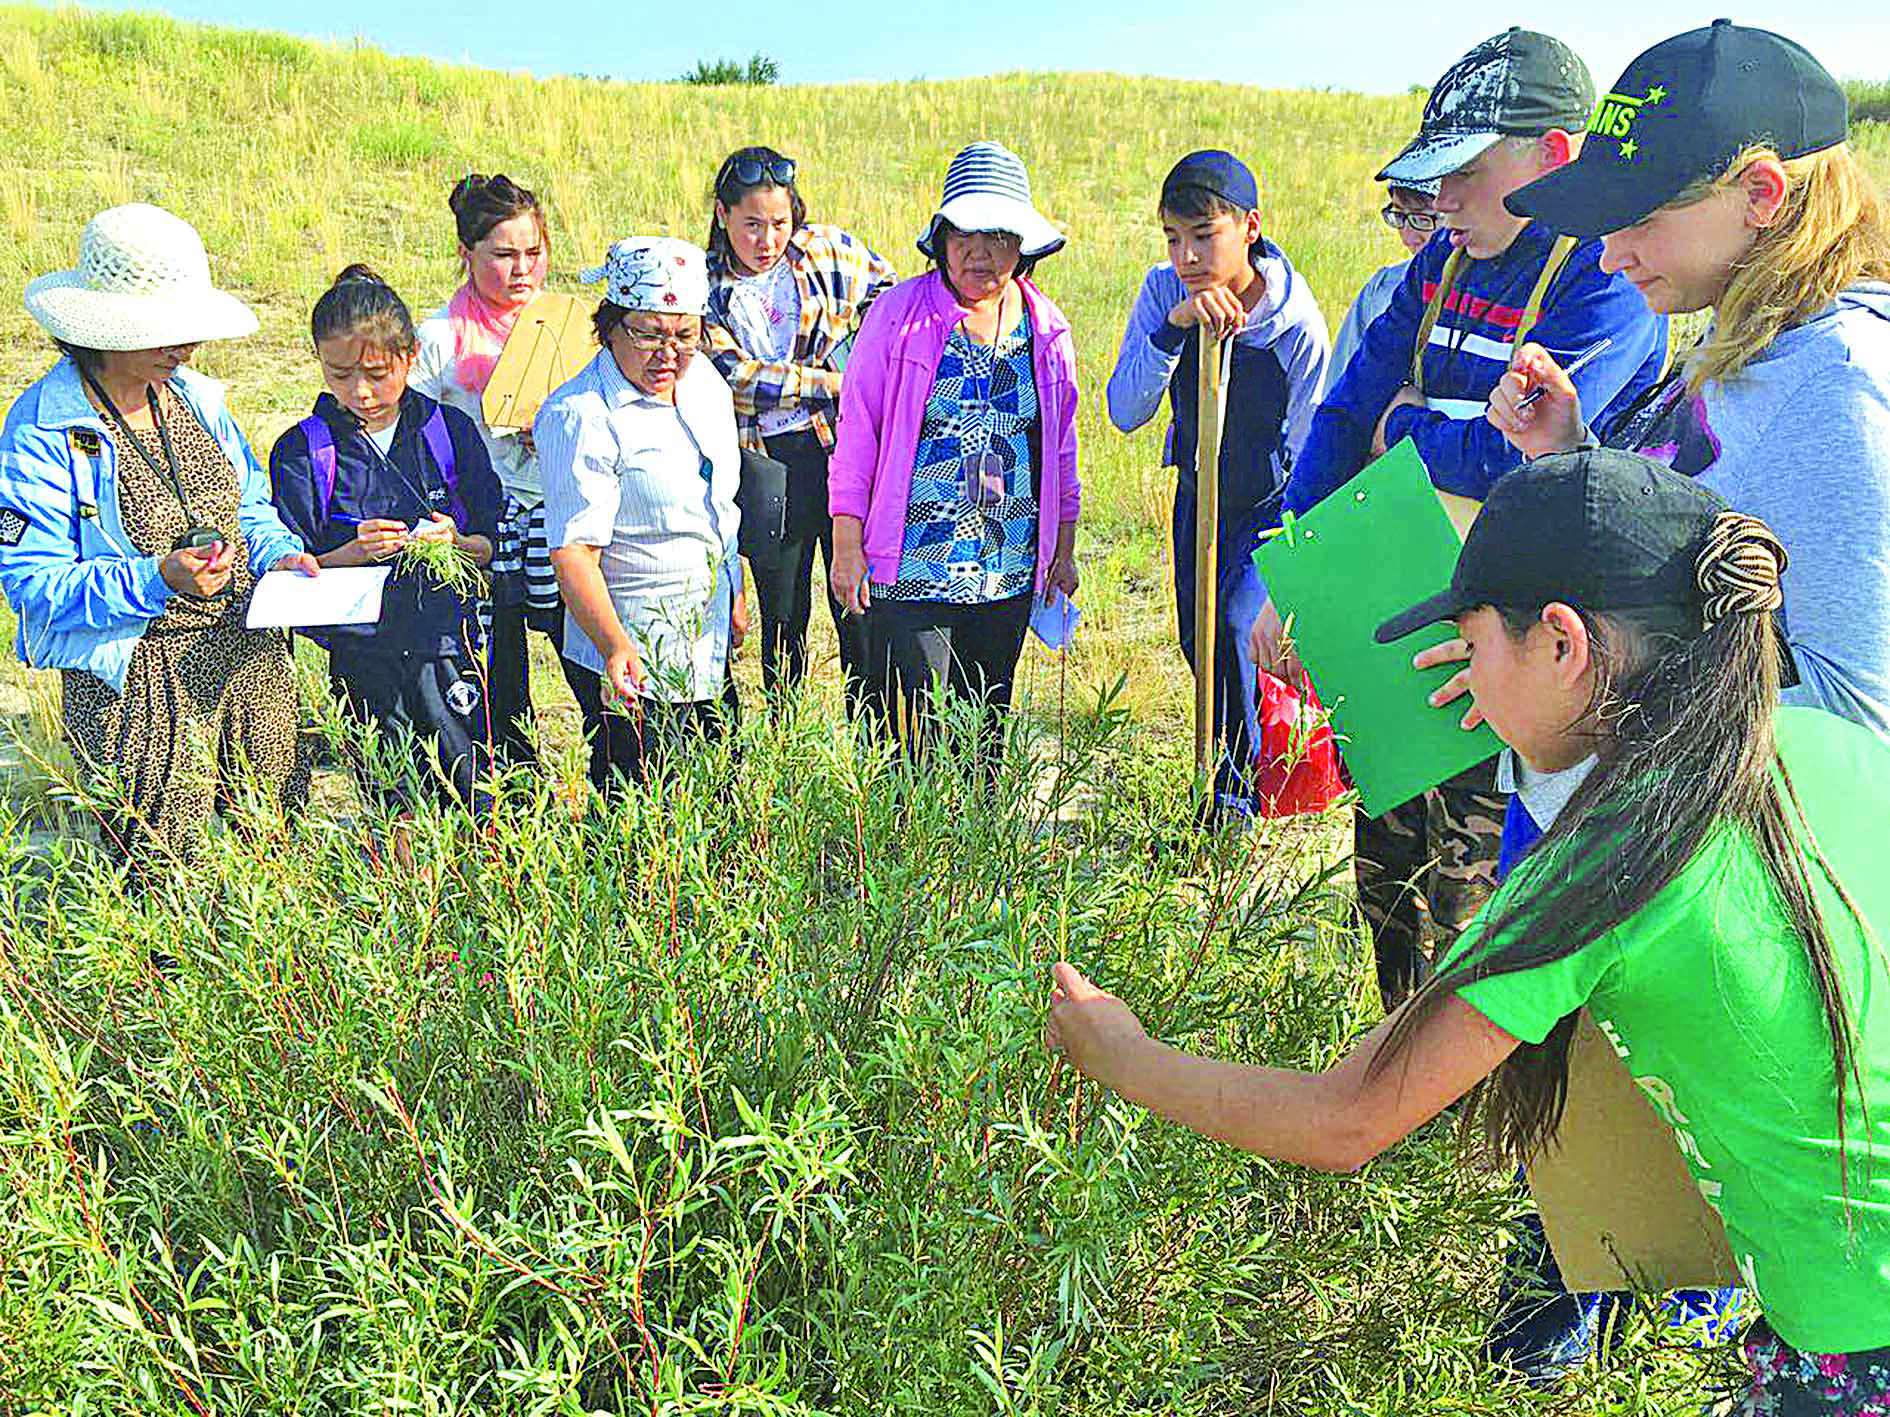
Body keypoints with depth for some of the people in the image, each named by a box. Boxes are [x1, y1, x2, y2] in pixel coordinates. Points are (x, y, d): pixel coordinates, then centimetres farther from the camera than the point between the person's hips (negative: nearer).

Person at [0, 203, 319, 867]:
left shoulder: (194, 396, 7)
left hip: (251, 658, 6)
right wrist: (156, 580, -26)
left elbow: (248, 506, 18)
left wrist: (281, 554, -4)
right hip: (136, 681, -5)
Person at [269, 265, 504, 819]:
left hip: (445, 643, 1)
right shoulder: (302, 451, -2)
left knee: (474, 800, 5)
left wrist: (455, 543, -18)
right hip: (359, 651, 0)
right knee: (397, 809, 8)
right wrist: (353, 552, -20)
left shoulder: (450, 430, 1)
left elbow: (494, 542, 4)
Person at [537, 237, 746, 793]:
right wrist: (615, 647, -36)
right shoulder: (580, 416, -18)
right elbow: (573, 553, -23)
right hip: (632, 664, -7)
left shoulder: (703, 379, 6)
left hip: (709, 655, 8)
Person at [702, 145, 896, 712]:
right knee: (782, 614, 10)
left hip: (844, 449, 0)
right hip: (766, 463, 1)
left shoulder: (830, 251, 2)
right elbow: (733, 373, -11)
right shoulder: (703, 285, 1)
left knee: (859, 607, 1)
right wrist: (835, 382, -13)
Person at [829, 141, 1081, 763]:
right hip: (908, 567, -3)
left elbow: (1061, 442, 17)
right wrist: (847, 545, -6)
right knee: (908, 735, -4)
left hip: (1010, 572, 4)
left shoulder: (1047, 327, 7)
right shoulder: (900, 312, -4)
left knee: (986, 730, 14)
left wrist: (1064, 547, 17)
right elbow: (857, 427, -2)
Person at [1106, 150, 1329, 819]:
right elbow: (1125, 413, -25)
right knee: (1196, 640, 12)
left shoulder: (1297, 324, -25)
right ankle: (1223, 770, 38)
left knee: (1235, 624, -22)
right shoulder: (1164, 293, -16)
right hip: (1198, 494, 4)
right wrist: (1172, 328, -37)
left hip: (1272, 504, -4)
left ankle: (1236, 790, -4)